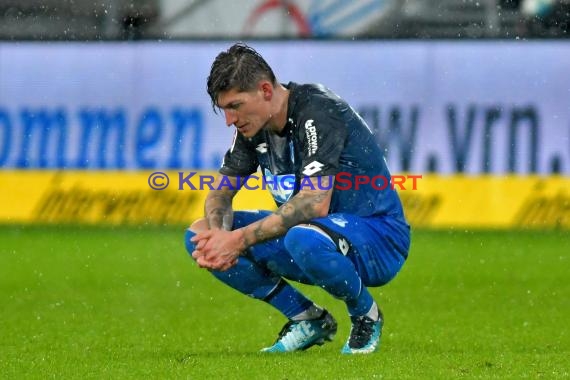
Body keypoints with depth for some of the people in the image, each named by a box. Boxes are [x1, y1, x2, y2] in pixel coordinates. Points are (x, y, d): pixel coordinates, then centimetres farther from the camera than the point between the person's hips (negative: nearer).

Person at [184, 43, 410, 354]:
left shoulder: (318, 112, -24)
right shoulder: (253, 124, 1)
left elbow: (315, 204, -33)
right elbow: (220, 193, 6)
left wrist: (240, 239, -33)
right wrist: (218, 234, -18)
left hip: (377, 238, -8)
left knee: (304, 239, -42)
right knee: (199, 236, -3)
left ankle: (365, 314, -10)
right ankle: (308, 320, 4)